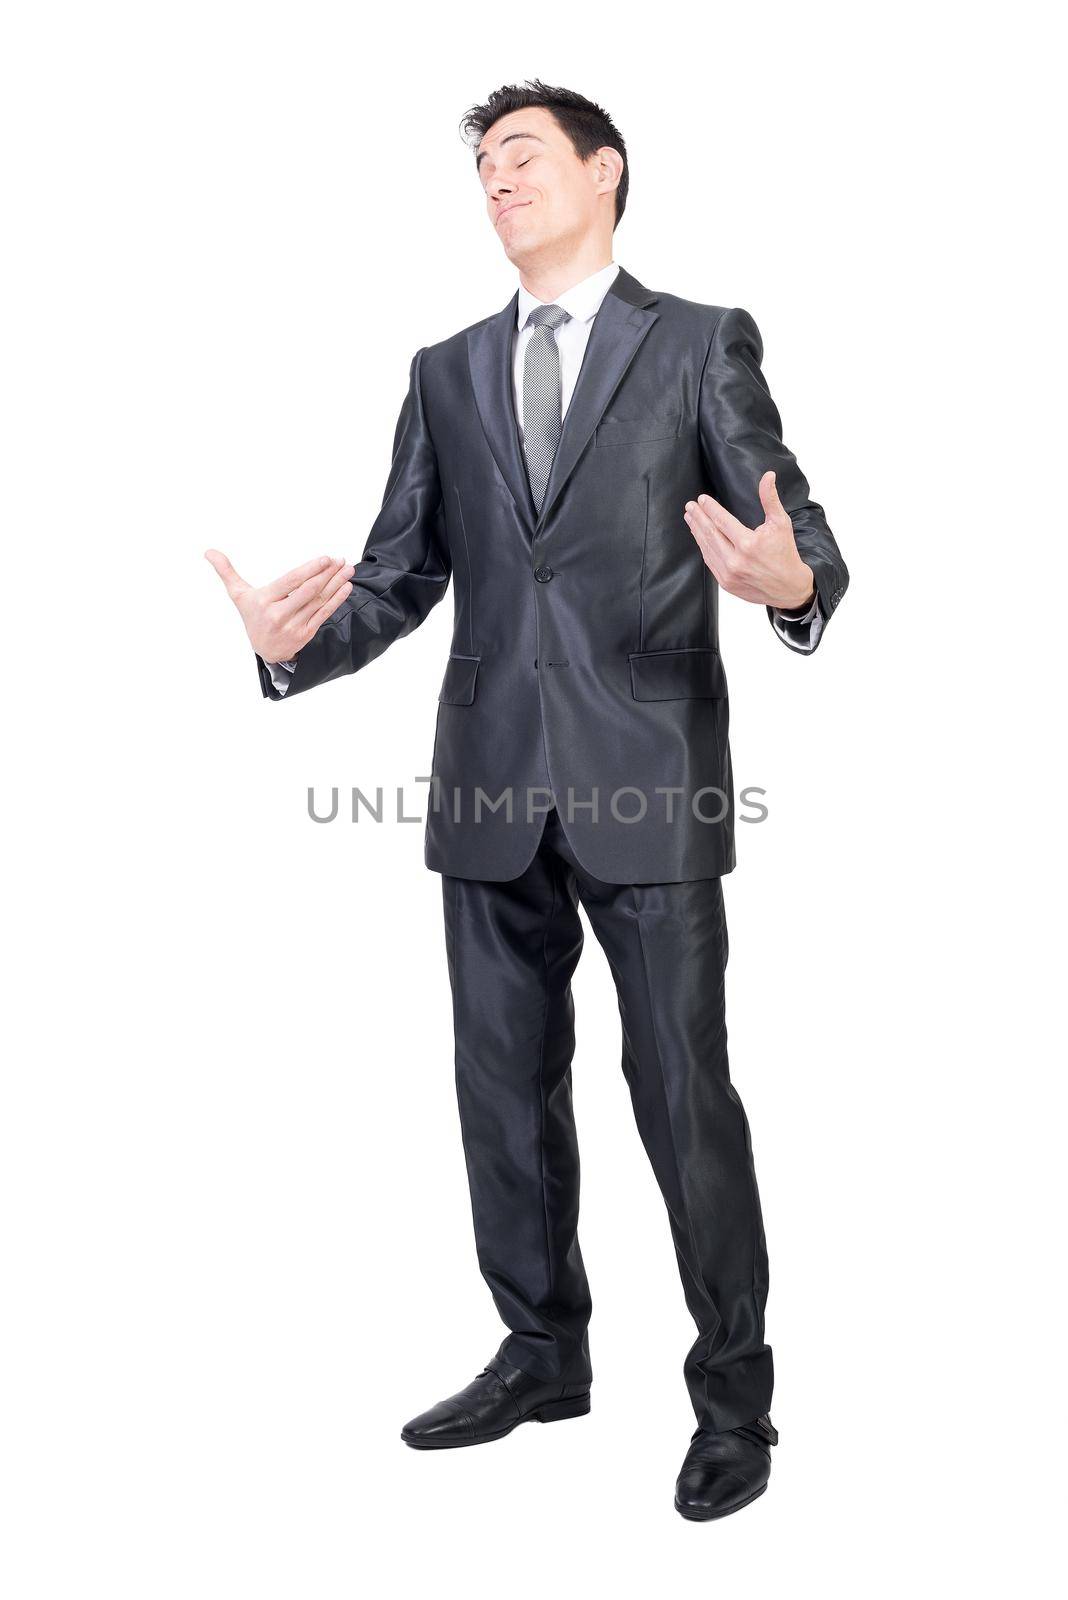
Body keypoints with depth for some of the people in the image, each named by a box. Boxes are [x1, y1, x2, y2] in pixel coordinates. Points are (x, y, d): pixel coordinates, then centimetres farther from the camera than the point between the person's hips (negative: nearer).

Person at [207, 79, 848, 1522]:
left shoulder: (701, 345, 4)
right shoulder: (448, 374, 15)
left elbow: (795, 523, -5)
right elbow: (401, 575, 9)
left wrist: (794, 582, -29)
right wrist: (296, 643, -10)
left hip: (649, 779, -4)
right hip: (493, 782, 5)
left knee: (684, 1090, 0)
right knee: (507, 1089, 13)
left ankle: (734, 1390, 17)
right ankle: (543, 1353, 31)